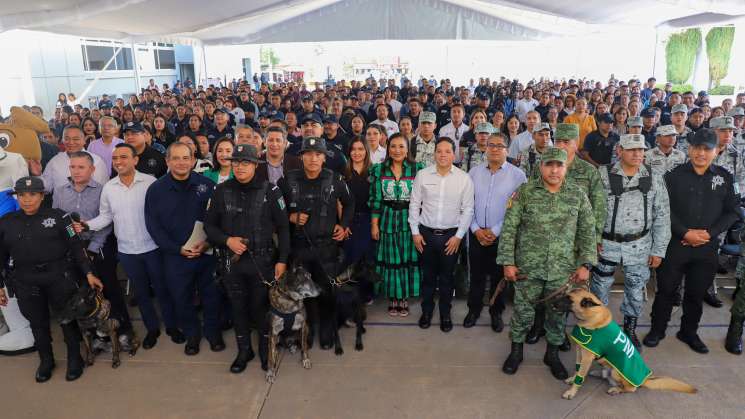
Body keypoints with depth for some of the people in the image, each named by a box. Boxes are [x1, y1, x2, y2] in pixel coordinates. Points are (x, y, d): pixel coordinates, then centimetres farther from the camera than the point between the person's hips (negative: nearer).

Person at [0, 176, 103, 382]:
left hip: (60, 278, -2)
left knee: (68, 319, 7)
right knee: (38, 323, 13)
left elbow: (76, 247, -4)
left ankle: (74, 358, 27)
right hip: (26, 284, 2)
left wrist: (88, 273, -7)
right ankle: (46, 360, 35)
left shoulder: (57, 216, -4)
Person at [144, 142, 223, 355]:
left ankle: (213, 331, 35)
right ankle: (192, 334, 36)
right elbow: (153, 226, -4)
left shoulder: (207, 185, -4)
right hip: (175, 256, 1)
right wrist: (178, 249, -12)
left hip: (207, 253, 0)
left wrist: (207, 243, -15)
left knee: (211, 295, 13)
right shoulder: (156, 190, -3)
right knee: (181, 298, 13)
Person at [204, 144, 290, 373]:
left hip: (263, 260, -2)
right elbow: (209, 225, 8)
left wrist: (282, 260, -7)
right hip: (232, 260, 3)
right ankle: (244, 350, 34)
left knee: (262, 307, 6)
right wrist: (227, 240, -10)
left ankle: (266, 349, 30)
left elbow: (283, 227, -3)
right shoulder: (222, 191, 2)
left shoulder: (269, 190, -5)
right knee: (238, 307, 14)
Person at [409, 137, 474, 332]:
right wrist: (415, 232, -1)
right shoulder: (422, 175, -4)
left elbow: (467, 210, -2)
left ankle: (445, 314, 31)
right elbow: (414, 204, 2)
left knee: (447, 278, 13)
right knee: (428, 276, 13)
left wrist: (459, 236, -5)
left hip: (451, 236, 0)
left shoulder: (464, 178, -5)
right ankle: (426, 311, 32)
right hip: (426, 234, 1)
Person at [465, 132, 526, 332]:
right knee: (476, 274, 13)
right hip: (477, 234, 2)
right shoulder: (474, 172, 2)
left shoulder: (517, 175, -7)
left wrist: (495, 231, -11)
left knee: (499, 276, 11)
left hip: (502, 236, -2)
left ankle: (496, 312, 30)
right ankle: (474, 309, 31)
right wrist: (476, 229, -6)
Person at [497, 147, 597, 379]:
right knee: (523, 310, 10)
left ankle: (552, 354, 34)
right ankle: (516, 350, 32)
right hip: (528, 267, -1)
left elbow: (587, 232, 4)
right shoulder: (524, 192, -6)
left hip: (563, 270, 2)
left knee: (557, 312, 13)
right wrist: (507, 262, -9)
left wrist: (585, 264, -3)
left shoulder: (578, 195, 0)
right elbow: (509, 229, -6)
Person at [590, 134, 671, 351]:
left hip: (639, 245, 2)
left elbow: (662, 216, 2)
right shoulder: (603, 174, -7)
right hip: (606, 243, -1)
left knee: (636, 290, 15)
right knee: (599, 288, 11)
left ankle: (630, 329, 36)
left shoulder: (654, 177, -1)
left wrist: (658, 250, 0)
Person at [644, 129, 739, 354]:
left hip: (707, 247, 2)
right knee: (666, 289, 7)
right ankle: (657, 329, 24)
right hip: (675, 244, -2)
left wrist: (709, 233, -8)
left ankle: (689, 332, 32)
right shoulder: (674, 175, -3)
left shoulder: (725, 177, 5)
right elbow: (665, 210, -6)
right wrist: (686, 233, -14)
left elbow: (731, 211, 4)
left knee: (697, 293, 14)